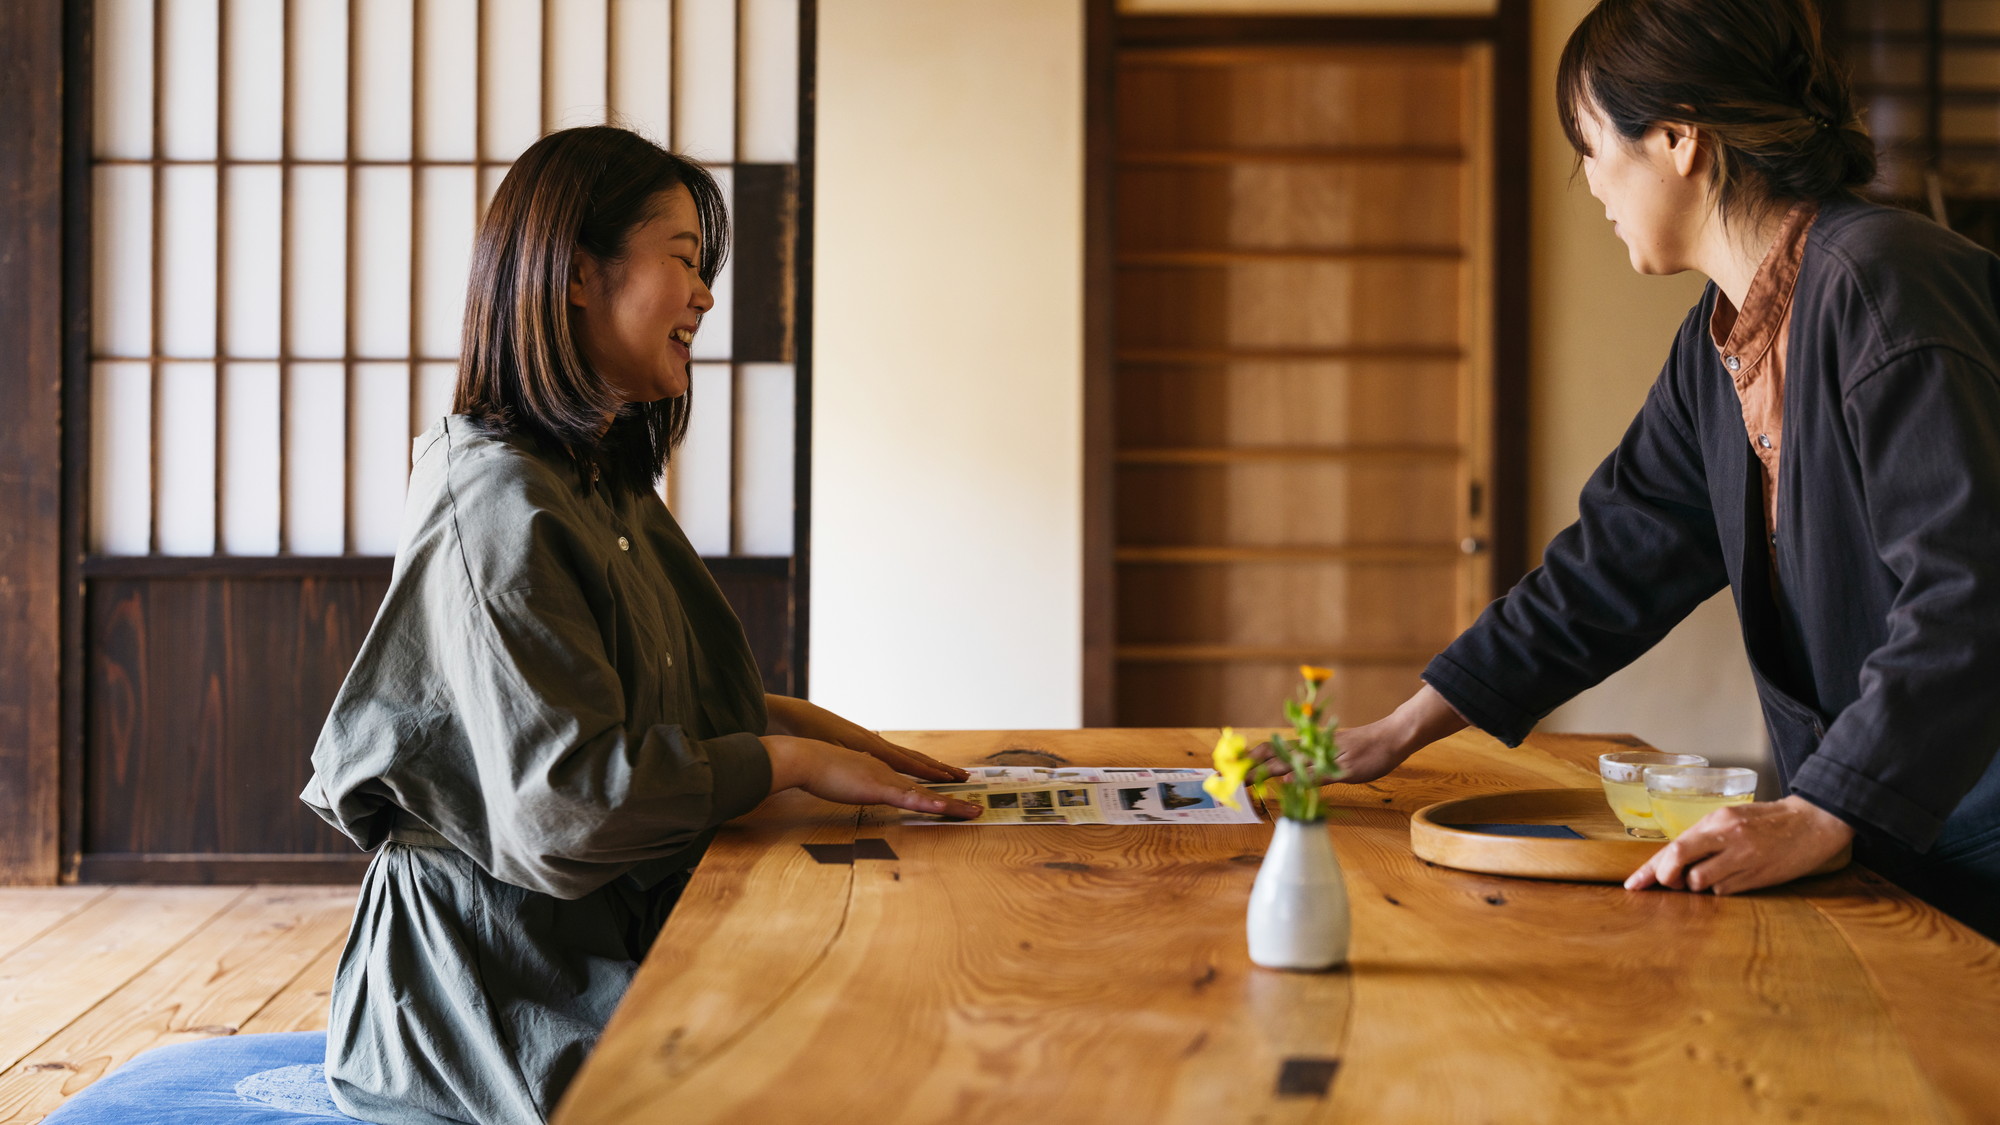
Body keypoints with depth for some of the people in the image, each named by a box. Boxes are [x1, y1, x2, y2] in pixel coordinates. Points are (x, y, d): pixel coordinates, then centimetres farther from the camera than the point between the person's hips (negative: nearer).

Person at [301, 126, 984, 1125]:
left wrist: (809, 725, 9)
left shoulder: (611, 488, 15)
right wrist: (793, 760, -13)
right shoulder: (499, 501, -17)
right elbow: (569, 798, -24)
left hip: (621, 944, 9)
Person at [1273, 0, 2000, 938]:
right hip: (1861, 797, 7)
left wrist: (1817, 818, -31)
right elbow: (1613, 562, 14)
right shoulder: (1717, 342, 10)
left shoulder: (1881, 283, -19)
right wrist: (1399, 734, 13)